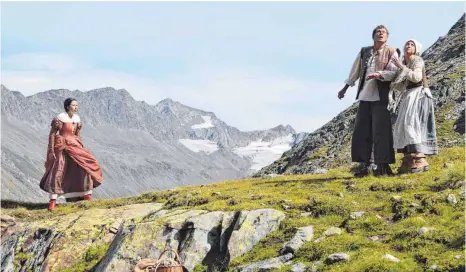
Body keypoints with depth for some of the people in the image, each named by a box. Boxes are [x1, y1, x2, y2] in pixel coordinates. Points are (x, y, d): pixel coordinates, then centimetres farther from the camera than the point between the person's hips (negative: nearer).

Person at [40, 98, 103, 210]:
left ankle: (86, 194, 7)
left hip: (74, 146, 7)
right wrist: (51, 150, -16)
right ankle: (53, 201, -10)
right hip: (61, 147, -6)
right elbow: (52, 134, -12)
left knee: (85, 165, -3)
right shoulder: (60, 118, -14)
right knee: (57, 171, -13)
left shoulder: (77, 118, 6)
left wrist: (80, 148, 16)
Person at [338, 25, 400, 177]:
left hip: (380, 97, -5)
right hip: (365, 96, 5)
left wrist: (379, 74, -25)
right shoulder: (364, 51, 13)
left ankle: (382, 166, -3)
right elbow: (355, 70, 22)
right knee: (361, 131, 2)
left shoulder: (391, 52, 0)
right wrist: (345, 88, 27)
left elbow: (395, 72, -11)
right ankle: (364, 166, 7)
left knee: (380, 131, -7)